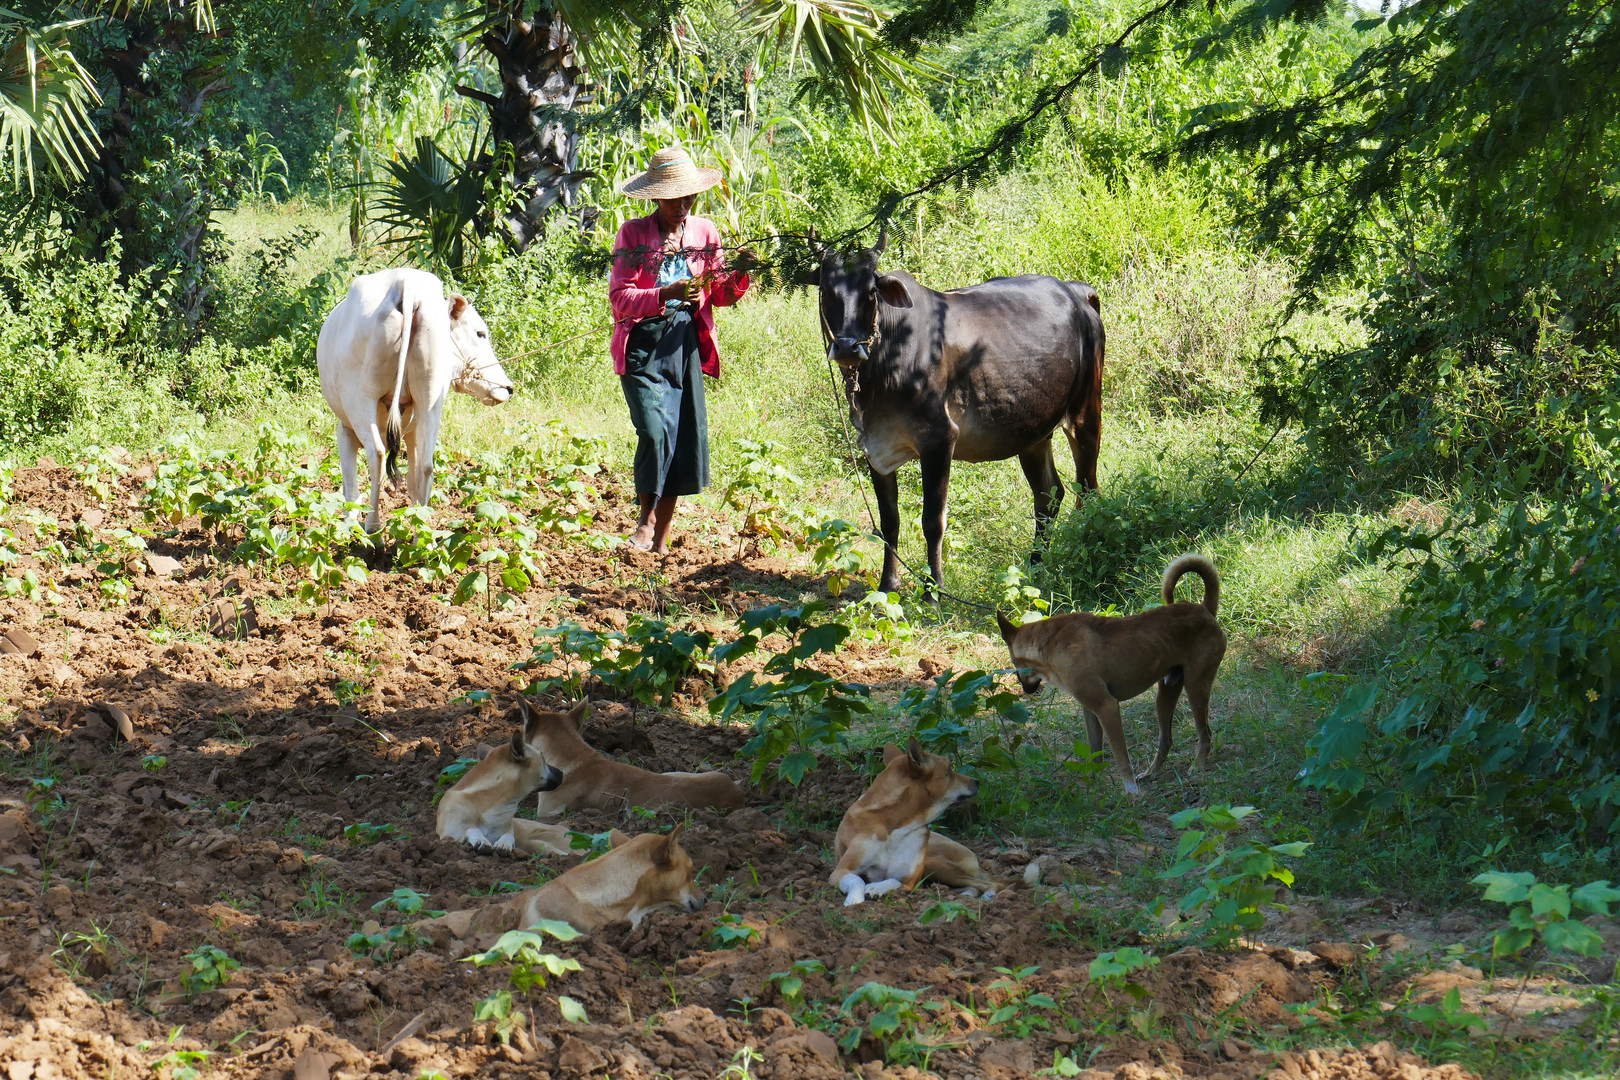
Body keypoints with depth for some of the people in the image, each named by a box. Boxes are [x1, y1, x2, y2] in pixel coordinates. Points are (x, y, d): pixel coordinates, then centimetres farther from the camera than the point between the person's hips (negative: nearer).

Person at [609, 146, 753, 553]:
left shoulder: (705, 233, 10)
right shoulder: (633, 234, -1)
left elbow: (720, 295, 15)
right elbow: (619, 298, -9)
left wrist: (738, 276, -7)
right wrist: (666, 295, -24)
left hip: (686, 344, 4)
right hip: (643, 346, -4)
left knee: (686, 437, 0)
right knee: (655, 430, -20)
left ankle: (662, 536, 13)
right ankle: (646, 519, 1)